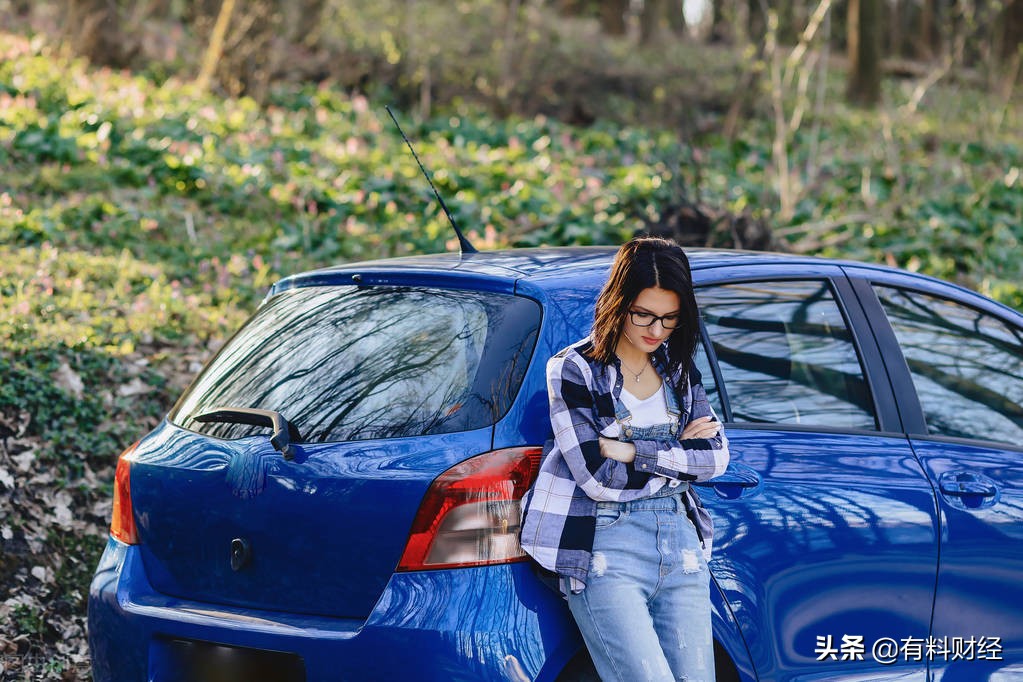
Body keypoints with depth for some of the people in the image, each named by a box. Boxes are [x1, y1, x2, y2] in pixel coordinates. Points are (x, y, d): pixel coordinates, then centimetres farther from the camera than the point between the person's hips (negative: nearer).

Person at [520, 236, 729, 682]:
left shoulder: (678, 370, 15)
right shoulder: (574, 370, -2)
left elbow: (714, 458, 3)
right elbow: (597, 477, -11)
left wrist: (633, 451, -8)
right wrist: (677, 453, -1)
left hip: (680, 543, 5)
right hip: (606, 549, -5)